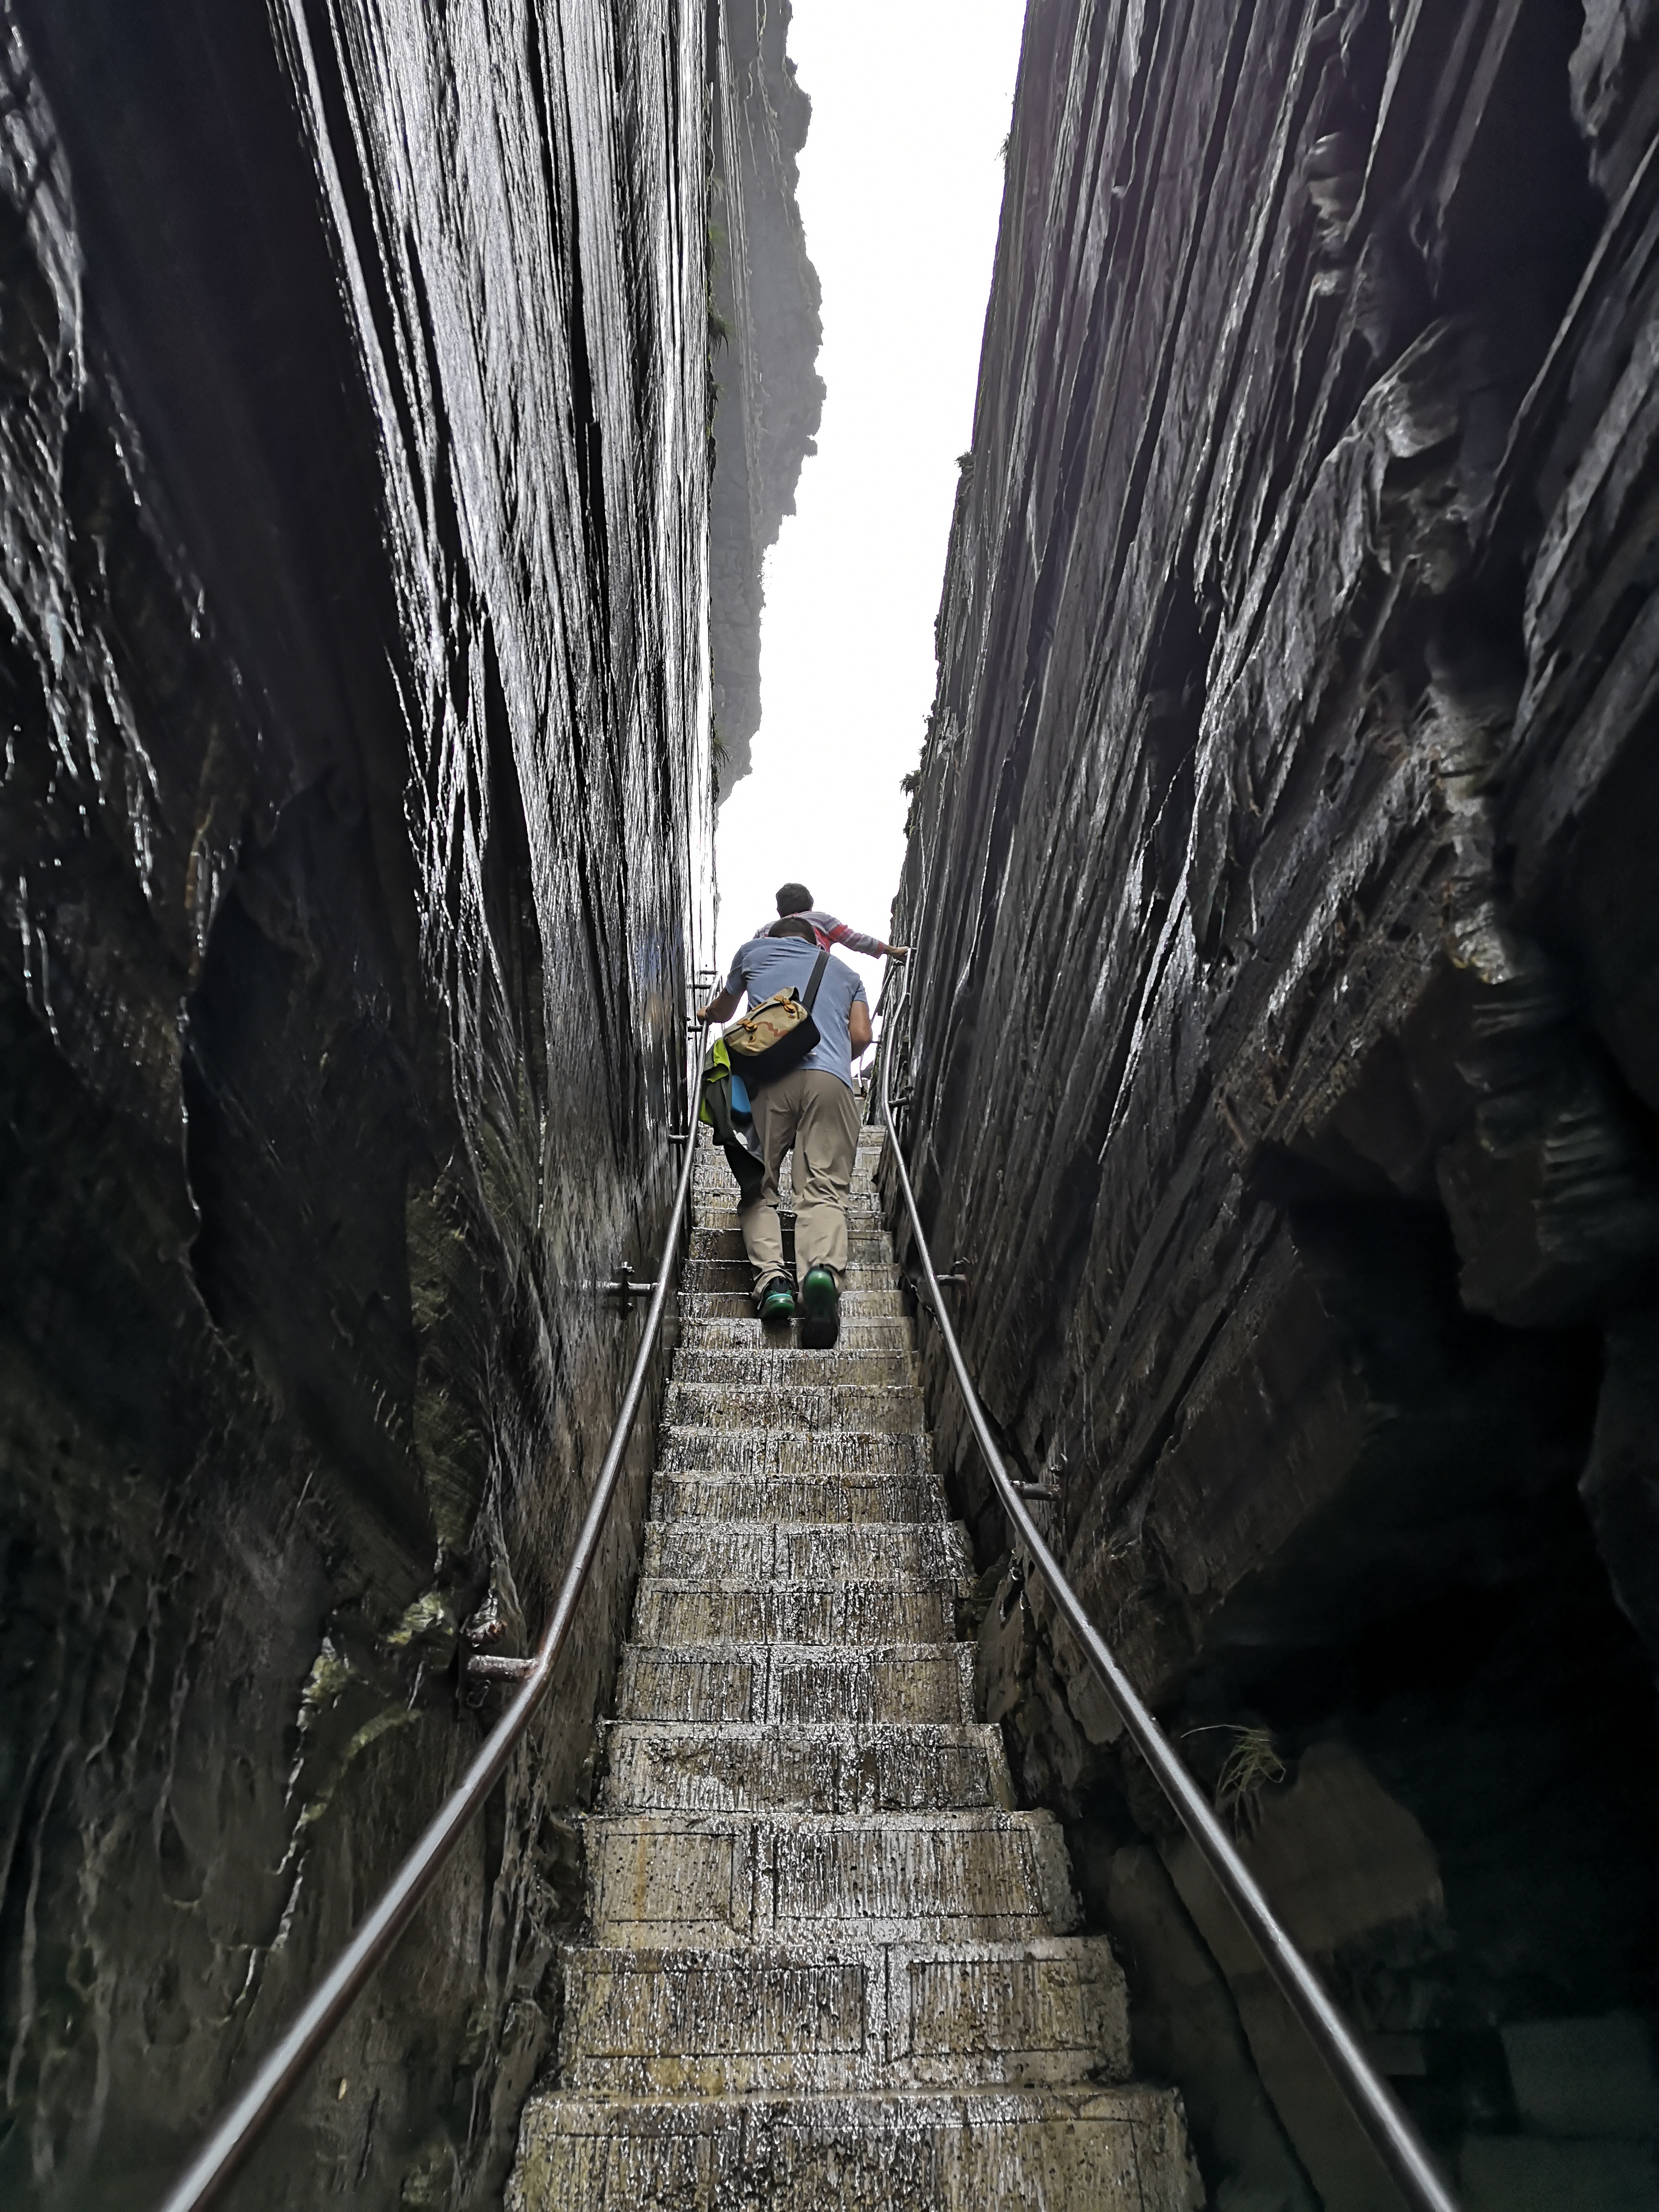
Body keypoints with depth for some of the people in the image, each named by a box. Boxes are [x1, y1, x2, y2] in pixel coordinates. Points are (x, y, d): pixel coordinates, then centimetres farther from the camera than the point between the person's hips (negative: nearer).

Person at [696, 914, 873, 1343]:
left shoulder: (754, 949, 32)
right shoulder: (844, 971, 35)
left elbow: (724, 1010, 49)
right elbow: (861, 1037, 19)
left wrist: (707, 1014, 74)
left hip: (767, 1075, 0)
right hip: (831, 1079, 1)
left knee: (759, 1188, 5)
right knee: (824, 1190, -9)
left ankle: (771, 1276, -19)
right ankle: (823, 1270, -37)